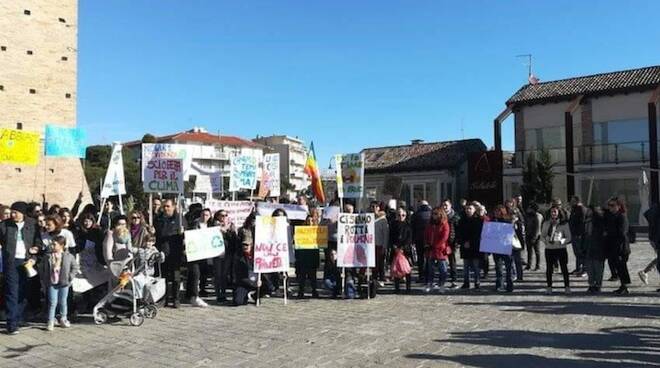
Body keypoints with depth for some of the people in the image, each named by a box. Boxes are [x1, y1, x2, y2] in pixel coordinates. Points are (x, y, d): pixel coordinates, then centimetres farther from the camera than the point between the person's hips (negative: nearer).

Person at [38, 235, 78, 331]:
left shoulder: (69, 256, -5)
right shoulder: (48, 256, -3)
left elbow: (75, 267, 5)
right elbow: (41, 268, 8)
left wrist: (70, 277, -2)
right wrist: (44, 279, 2)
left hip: (64, 283, 0)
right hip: (51, 283, 0)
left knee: (63, 302, 12)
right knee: (52, 302, -2)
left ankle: (63, 319, 27)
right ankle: (50, 321, 8)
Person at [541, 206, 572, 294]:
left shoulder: (564, 224, 0)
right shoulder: (546, 223, 7)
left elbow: (568, 237, 0)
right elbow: (542, 235, 12)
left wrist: (561, 241, -18)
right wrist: (546, 241, -8)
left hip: (561, 248, -2)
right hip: (549, 249, 2)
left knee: (564, 268, 1)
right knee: (549, 268, 5)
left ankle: (567, 287, 11)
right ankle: (549, 287, 14)